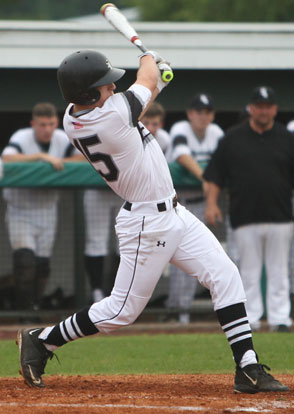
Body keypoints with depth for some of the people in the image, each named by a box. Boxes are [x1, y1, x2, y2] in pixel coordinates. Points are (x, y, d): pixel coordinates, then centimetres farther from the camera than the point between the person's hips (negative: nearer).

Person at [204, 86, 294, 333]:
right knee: (249, 271, 3)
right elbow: (215, 174, 9)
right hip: (245, 218, 0)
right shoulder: (233, 138, 7)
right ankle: (251, 318, 6)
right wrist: (212, 203, -2)